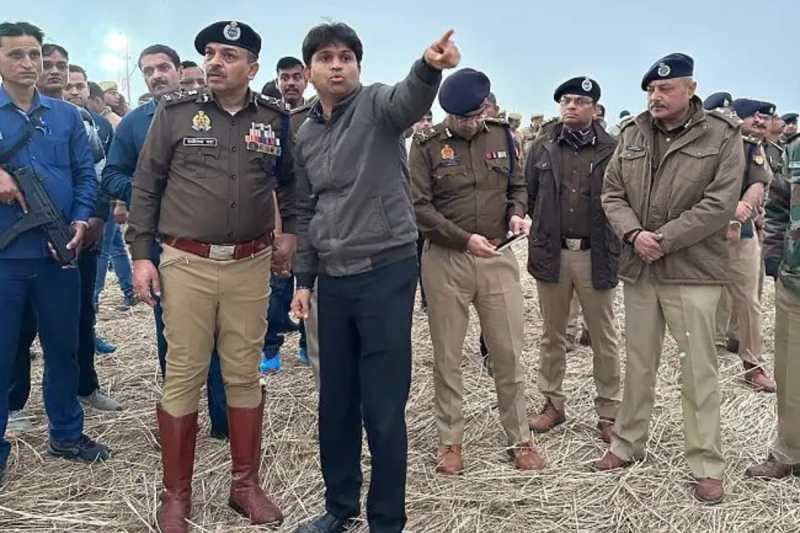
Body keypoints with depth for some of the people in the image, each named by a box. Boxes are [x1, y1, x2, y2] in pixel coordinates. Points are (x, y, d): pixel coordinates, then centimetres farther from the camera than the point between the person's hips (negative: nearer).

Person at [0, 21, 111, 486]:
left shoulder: (67, 115, 8)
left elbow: (85, 174, 5)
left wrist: (80, 221, -9)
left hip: (59, 252, 3)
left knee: (63, 347, 14)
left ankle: (67, 433, 31)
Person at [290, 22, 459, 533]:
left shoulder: (377, 104, -5)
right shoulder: (305, 134, 12)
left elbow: (409, 100, -29)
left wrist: (429, 67, -51)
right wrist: (304, 279, 14)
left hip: (387, 272, -5)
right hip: (333, 280, 6)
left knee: (383, 408, 0)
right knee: (335, 402, 14)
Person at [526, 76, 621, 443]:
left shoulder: (612, 149, -4)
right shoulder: (543, 147, 4)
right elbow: (529, 194, 12)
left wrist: (610, 239, -1)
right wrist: (543, 229, 11)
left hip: (596, 256, -2)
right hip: (551, 253, 3)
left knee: (604, 339, 7)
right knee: (552, 334, 13)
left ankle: (609, 412, 19)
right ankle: (552, 403, 27)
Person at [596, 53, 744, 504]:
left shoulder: (722, 135, -5)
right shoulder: (632, 134, 7)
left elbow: (720, 203, -13)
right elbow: (612, 192, 6)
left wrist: (663, 238, -17)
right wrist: (633, 234, -12)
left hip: (693, 271, -4)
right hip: (638, 269, 4)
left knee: (699, 371, 3)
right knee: (638, 365, 15)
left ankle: (707, 465, 16)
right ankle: (627, 444, 30)